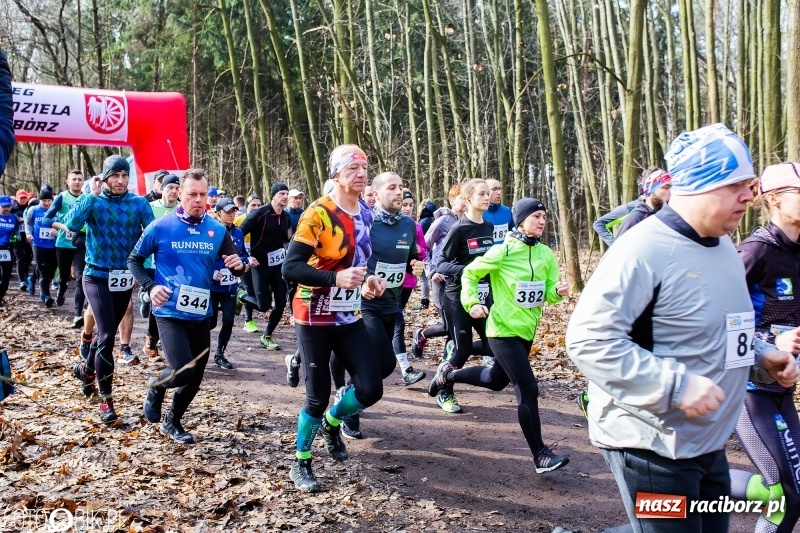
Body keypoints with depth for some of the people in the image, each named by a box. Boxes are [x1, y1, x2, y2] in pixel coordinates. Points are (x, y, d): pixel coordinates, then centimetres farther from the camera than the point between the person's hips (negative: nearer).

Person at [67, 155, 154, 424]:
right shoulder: (92, 200, -6)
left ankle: (86, 369, 48)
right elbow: (71, 224, -24)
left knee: (108, 332, 19)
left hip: (125, 278, 3)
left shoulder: (139, 203, -2)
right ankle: (106, 399, -4)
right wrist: (93, 195, -24)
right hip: (98, 277, -3)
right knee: (106, 335, -14)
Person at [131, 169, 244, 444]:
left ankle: (172, 422, 36)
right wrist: (150, 286, -13)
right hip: (170, 312, -4)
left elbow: (234, 263, 9)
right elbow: (134, 260, 3)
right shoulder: (161, 227, -8)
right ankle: (156, 386, 18)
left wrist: (238, 265, -16)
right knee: (183, 372, -18)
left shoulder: (217, 230, 1)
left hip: (201, 314, 4)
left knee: (196, 377, 11)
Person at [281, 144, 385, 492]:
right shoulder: (318, 214, -18)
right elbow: (290, 269, -23)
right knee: (318, 396, 0)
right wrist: (336, 278, -33)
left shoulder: (366, 214, 6)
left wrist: (368, 280, 2)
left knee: (371, 389, 0)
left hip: (349, 317, 7)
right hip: (314, 318, -6)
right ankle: (300, 465, 23)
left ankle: (332, 423, 31)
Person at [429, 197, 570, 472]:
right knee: (528, 389, -11)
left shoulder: (546, 254, 1)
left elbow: (549, 293, 2)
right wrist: (472, 303, -17)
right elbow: (470, 274, -4)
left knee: (497, 381, 25)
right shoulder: (503, 251, -14)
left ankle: (449, 373, 48)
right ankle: (540, 455, 0)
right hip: (504, 330, -7)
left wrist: (559, 290, -20)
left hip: (527, 330, 7)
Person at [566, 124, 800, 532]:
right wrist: (678, 384, -29)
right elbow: (589, 339, -26)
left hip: (709, 445, 9)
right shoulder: (643, 250, -20)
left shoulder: (722, 245, 10)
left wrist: (760, 358, 5)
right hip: (652, 447, -9)